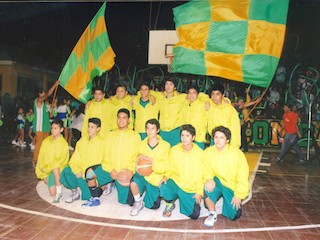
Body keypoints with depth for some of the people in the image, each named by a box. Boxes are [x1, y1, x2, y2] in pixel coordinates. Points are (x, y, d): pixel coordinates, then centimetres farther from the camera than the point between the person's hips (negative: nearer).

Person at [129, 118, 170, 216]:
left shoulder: (165, 145, -8)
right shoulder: (142, 144, 1)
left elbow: (164, 167, -11)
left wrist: (149, 159, -22)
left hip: (156, 178, -1)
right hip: (143, 174, 2)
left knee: (152, 206, 6)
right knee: (133, 183, -31)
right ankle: (138, 202, -1)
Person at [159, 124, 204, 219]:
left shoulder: (199, 153, -9)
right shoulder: (174, 150, -6)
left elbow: (200, 174, -2)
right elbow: (171, 168, 5)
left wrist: (199, 192, -7)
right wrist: (166, 176, -16)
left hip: (192, 189, 0)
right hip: (176, 182, 0)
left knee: (194, 215, -9)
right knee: (163, 187, -32)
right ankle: (170, 204, 4)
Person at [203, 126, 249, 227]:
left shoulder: (237, 153, -14)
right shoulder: (208, 152, -10)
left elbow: (243, 176, -10)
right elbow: (206, 169, -4)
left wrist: (238, 195, -12)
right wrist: (208, 178, -27)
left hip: (232, 187, 0)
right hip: (217, 184, 0)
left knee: (235, 215, -11)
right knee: (208, 184, -33)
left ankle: (227, 200, 24)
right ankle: (212, 214, -10)